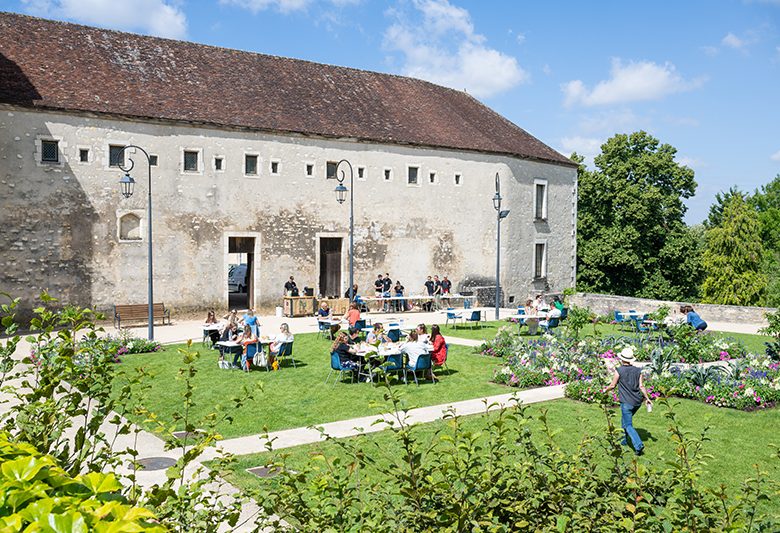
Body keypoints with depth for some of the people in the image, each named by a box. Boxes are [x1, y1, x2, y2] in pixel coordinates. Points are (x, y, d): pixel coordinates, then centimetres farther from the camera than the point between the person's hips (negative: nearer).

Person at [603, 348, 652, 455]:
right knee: (624, 419, 26)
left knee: (628, 425, -3)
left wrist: (606, 390, 18)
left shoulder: (619, 371, -10)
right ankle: (624, 440, 36)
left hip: (626, 402, -6)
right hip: (637, 402, 6)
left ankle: (639, 445, -19)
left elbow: (613, 385, -1)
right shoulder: (638, 370, 3)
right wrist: (647, 398, 10)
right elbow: (641, 386, 0)